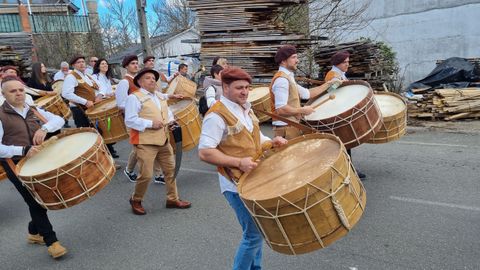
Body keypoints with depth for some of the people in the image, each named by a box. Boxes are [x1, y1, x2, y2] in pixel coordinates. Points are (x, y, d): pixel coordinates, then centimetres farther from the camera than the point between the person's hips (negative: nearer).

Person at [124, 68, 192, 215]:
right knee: (146, 175, -7)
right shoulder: (134, 97, -10)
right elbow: (130, 120, -17)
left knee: (170, 169, 13)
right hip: (145, 142, -8)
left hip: (163, 140, 8)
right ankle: (136, 200, 19)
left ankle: (172, 199, 28)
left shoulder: (161, 96, 16)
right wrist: (150, 123, -22)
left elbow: (168, 111, 28)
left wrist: (170, 119, 5)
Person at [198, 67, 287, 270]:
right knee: (254, 234, -3)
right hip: (237, 184, -9)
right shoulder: (217, 115, -19)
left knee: (257, 230, 19)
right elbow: (204, 152, -23)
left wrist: (271, 142, 0)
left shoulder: (245, 109, 9)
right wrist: (239, 162, -25)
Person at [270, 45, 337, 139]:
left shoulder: (288, 78, 16)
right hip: (286, 128, -10)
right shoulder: (282, 79, -17)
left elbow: (307, 93, 19)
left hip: (291, 126, 10)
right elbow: (281, 109, -26)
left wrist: (328, 84, 15)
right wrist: (302, 110, -14)